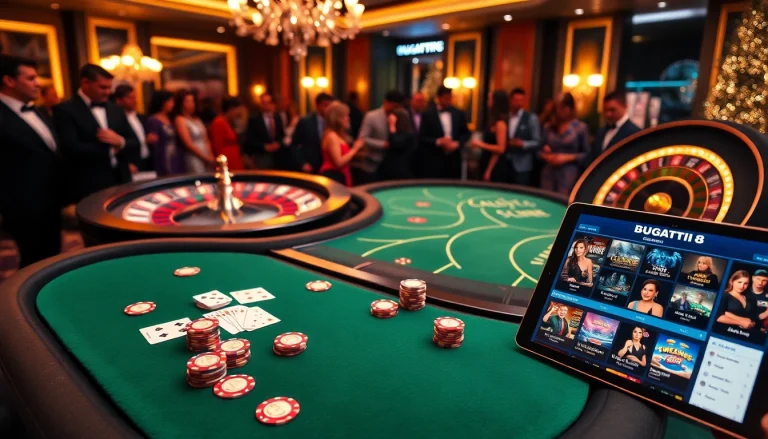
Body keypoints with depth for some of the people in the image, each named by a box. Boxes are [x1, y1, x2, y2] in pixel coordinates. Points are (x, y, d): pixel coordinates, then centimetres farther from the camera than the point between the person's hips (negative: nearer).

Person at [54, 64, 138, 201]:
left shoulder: (116, 110, 13)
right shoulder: (65, 110, -4)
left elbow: (135, 144, 11)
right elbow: (71, 150, -16)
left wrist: (120, 142, -13)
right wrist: (111, 148, -5)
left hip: (122, 182, 5)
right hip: (90, 188, -5)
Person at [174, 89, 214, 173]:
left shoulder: (197, 119, 17)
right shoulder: (180, 120, -4)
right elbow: (188, 144, -11)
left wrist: (211, 156, -1)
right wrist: (206, 157, -10)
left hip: (207, 159, 7)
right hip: (194, 159, -6)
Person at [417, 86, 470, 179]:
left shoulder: (459, 114, 10)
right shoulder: (428, 115, -1)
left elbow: (466, 133, 14)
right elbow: (422, 138, -3)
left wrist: (457, 143, -5)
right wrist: (438, 141, -17)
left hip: (454, 159, 4)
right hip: (434, 161, -3)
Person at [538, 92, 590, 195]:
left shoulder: (580, 127, 0)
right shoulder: (549, 127, 10)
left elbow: (586, 154, 1)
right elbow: (541, 151, 17)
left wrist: (568, 157, -12)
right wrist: (545, 155, -5)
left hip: (568, 175, -3)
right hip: (548, 174, 4)